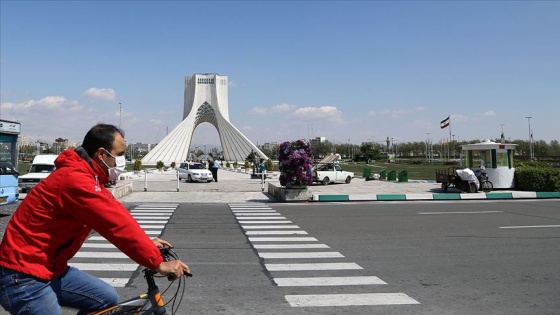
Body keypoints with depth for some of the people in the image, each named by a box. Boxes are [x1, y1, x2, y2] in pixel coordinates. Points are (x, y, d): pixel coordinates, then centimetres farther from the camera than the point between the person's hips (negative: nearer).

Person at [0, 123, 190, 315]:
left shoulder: (89, 177, 9)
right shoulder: (75, 179, -26)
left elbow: (117, 217, 12)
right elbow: (117, 225, -29)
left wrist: (146, 242, 6)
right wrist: (158, 263, -25)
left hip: (51, 270, 10)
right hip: (24, 278, -10)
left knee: (107, 298, 10)